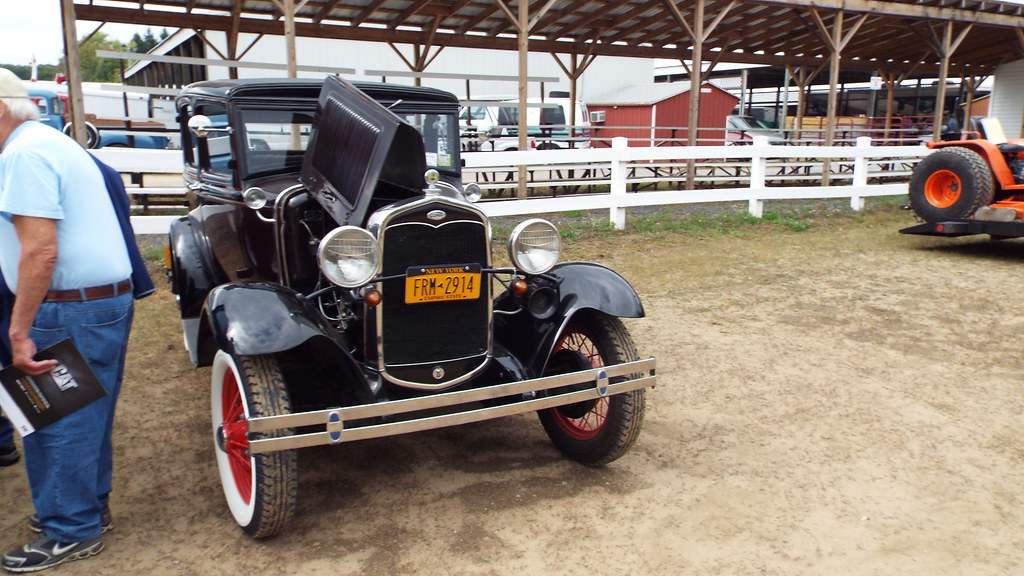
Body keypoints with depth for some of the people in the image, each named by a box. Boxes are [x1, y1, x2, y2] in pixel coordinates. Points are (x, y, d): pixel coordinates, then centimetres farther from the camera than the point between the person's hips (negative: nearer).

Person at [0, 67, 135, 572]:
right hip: (107, 298, 10)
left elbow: (40, 251, -22)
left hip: (70, 311, -10)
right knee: (85, 416, 19)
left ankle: (69, 532, 14)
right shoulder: (55, 143, 19)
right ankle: (88, 507, 32)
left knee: (57, 422, 2)